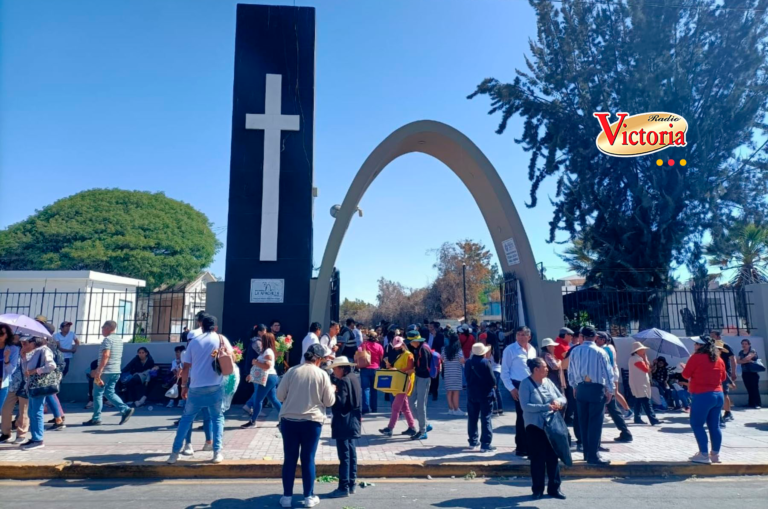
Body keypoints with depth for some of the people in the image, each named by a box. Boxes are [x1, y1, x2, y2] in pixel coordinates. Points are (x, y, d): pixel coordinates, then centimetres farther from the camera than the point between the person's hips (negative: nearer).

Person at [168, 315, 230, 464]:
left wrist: (184, 386, 16)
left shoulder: (194, 341, 8)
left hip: (196, 387, 1)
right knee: (217, 418, 12)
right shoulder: (221, 339, 4)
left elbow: (186, 367, 7)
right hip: (215, 387, -1)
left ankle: (175, 452, 18)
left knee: (186, 418, 17)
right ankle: (217, 453, 4)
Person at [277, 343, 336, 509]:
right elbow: (329, 402, -1)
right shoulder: (322, 374, -5)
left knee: (289, 459, 11)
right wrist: (332, 390, 19)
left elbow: (280, 395, 4)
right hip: (312, 422, -1)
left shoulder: (292, 371, -1)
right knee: (308, 459, 9)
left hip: (289, 420, 2)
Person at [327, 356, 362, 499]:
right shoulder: (354, 378, 9)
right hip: (352, 420, 10)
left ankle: (344, 488, 3)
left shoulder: (343, 381, -18)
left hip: (343, 422, -10)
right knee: (351, 453, 14)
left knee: (344, 455, -3)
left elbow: (340, 402, -23)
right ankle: (351, 485, 22)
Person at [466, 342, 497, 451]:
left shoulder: (469, 362, 0)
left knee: (472, 418, 14)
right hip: (485, 393, -5)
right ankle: (485, 444, 2)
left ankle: (473, 441, 23)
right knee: (485, 418, 1)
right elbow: (492, 379, -15)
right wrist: (493, 384, 5)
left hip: (472, 393, 5)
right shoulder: (485, 362, -16)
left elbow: (467, 377, 6)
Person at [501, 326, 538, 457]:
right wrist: (511, 388, -14)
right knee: (522, 416, -1)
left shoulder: (532, 350, 9)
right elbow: (504, 372, -9)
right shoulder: (510, 350, -9)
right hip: (519, 386, -6)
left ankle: (530, 445, 27)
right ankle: (521, 447, 12)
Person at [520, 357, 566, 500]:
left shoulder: (548, 381, 4)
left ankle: (554, 488, 25)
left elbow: (562, 397, 8)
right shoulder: (526, 384, -12)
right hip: (535, 426, -5)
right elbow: (525, 406, -20)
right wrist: (546, 407, -26)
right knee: (538, 458, 4)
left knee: (553, 456, 11)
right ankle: (537, 489, 18)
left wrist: (558, 401, -16)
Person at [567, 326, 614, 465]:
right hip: (596, 388, -4)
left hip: (580, 388, 4)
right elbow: (608, 372, -7)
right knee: (595, 422, 0)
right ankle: (593, 456, 1)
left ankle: (587, 453, 21)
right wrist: (610, 390, 3)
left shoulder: (574, 351, 3)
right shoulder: (600, 351, -8)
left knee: (583, 422, 12)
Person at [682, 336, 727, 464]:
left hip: (702, 395, -7)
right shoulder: (719, 359, 9)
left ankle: (704, 455, -2)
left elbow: (686, 374, -6)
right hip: (718, 395, 7)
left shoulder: (696, 357, -10)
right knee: (714, 426, 12)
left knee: (697, 425, 0)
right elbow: (723, 377, 18)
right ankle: (715, 454, 17)